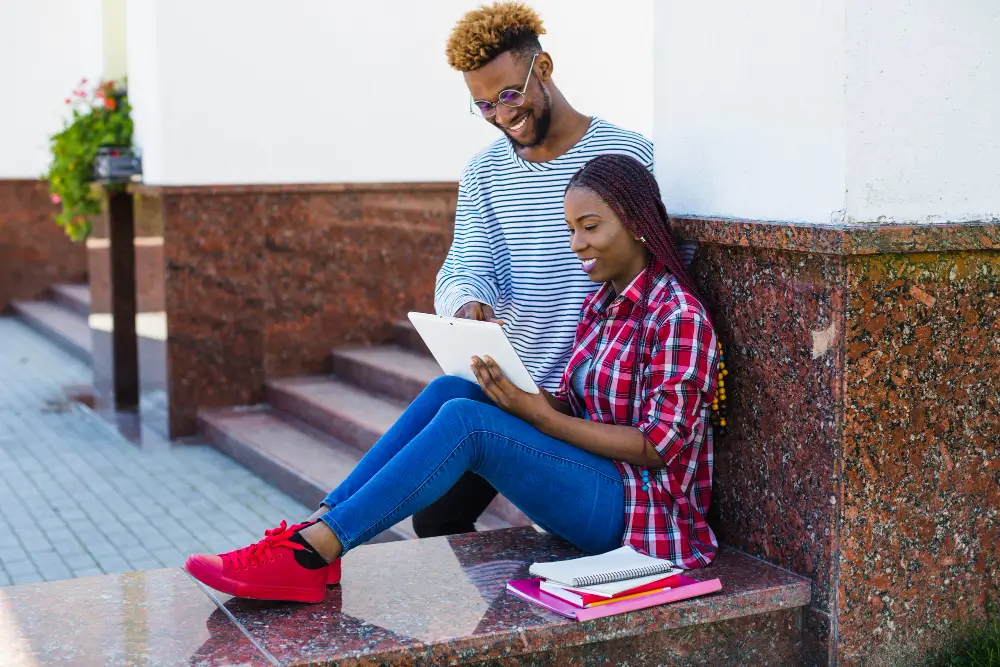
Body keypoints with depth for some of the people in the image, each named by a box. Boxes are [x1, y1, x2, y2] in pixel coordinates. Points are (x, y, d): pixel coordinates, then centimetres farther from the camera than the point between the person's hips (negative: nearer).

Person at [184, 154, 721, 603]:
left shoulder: (676, 315, -15)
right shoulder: (601, 302, 12)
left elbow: (657, 447, -18)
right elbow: (573, 407, 10)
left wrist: (542, 416, -20)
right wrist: (518, 390, -11)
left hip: (635, 510, -8)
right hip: (594, 482, 8)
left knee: (463, 420, -25)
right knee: (448, 390, -9)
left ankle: (310, 554, -24)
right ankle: (316, 527, -16)